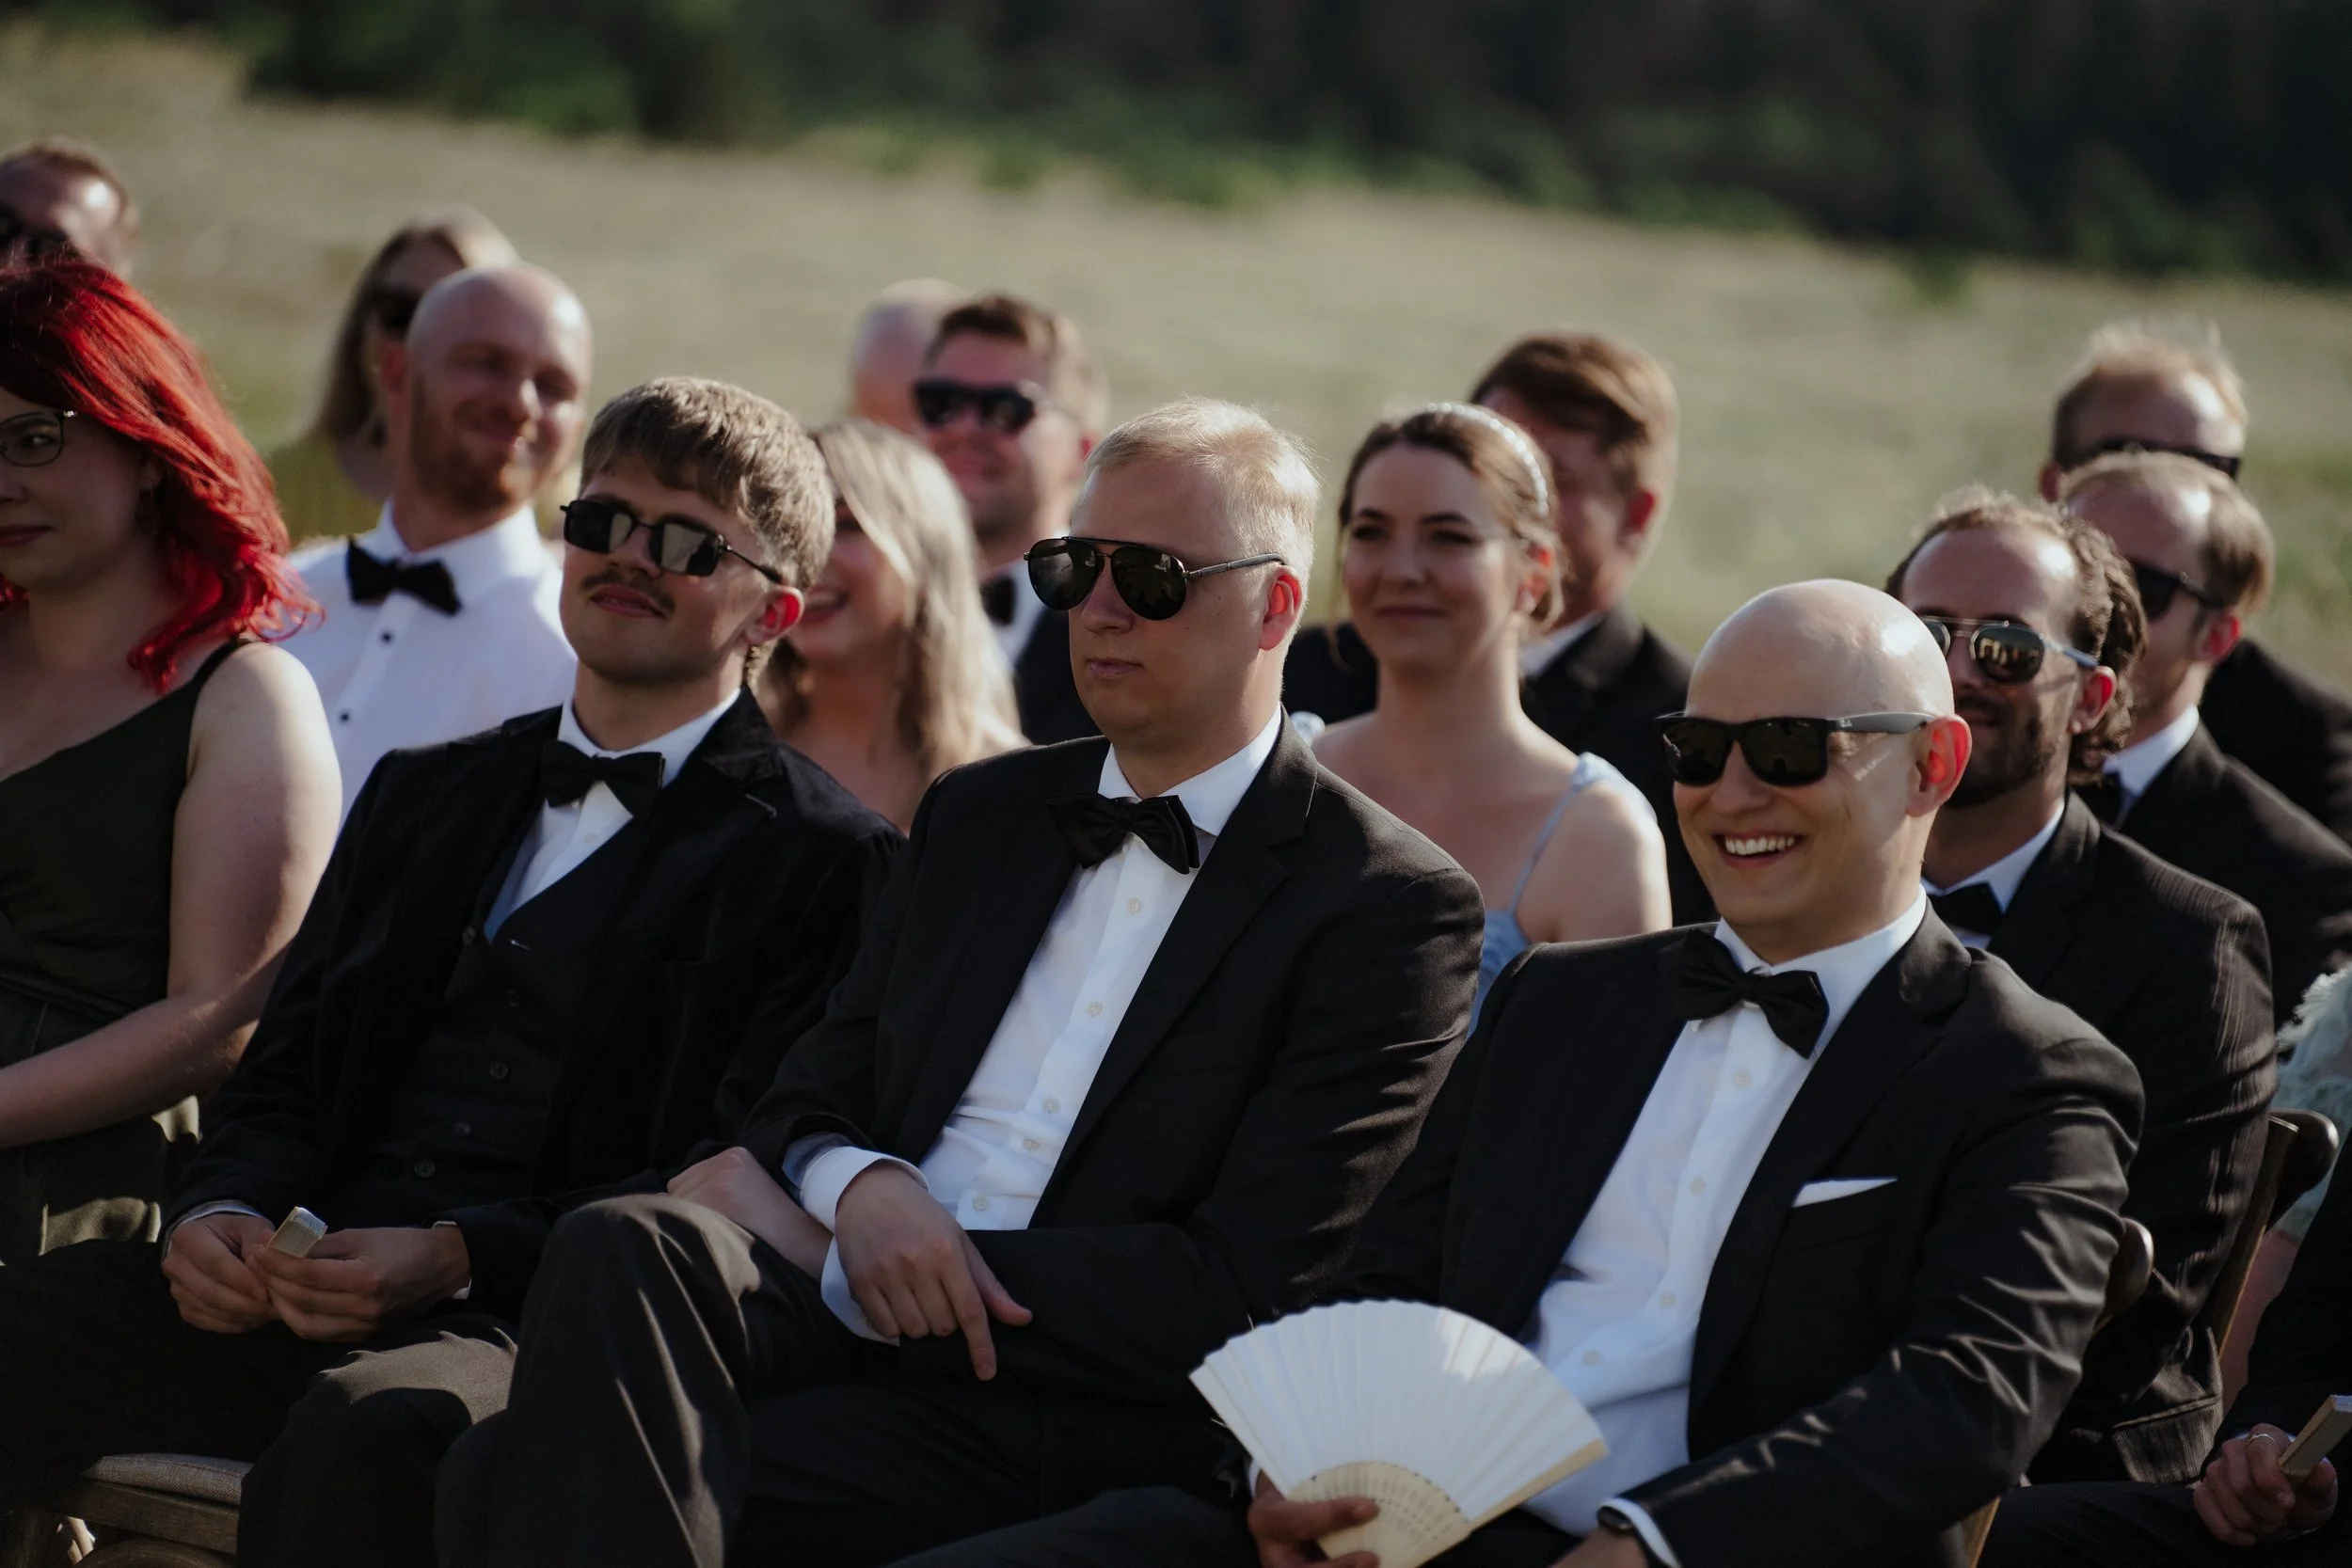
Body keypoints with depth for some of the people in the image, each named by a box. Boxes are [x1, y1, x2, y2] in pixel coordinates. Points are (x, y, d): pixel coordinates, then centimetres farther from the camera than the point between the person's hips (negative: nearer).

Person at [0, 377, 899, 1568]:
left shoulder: (824, 858, 5)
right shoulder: (419, 796, 26)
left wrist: (456, 1255, -17)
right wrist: (221, 1209, -2)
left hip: (526, 1318, -5)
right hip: (299, 1278, 5)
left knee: (364, 1437, -39)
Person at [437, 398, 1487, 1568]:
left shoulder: (1396, 907, 1)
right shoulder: (979, 814, 22)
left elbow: (1241, 1295, -8)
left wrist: (823, 1251, -9)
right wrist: (859, 1186, -9)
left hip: (1054, 1416, -6)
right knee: (617, 1245, -32)